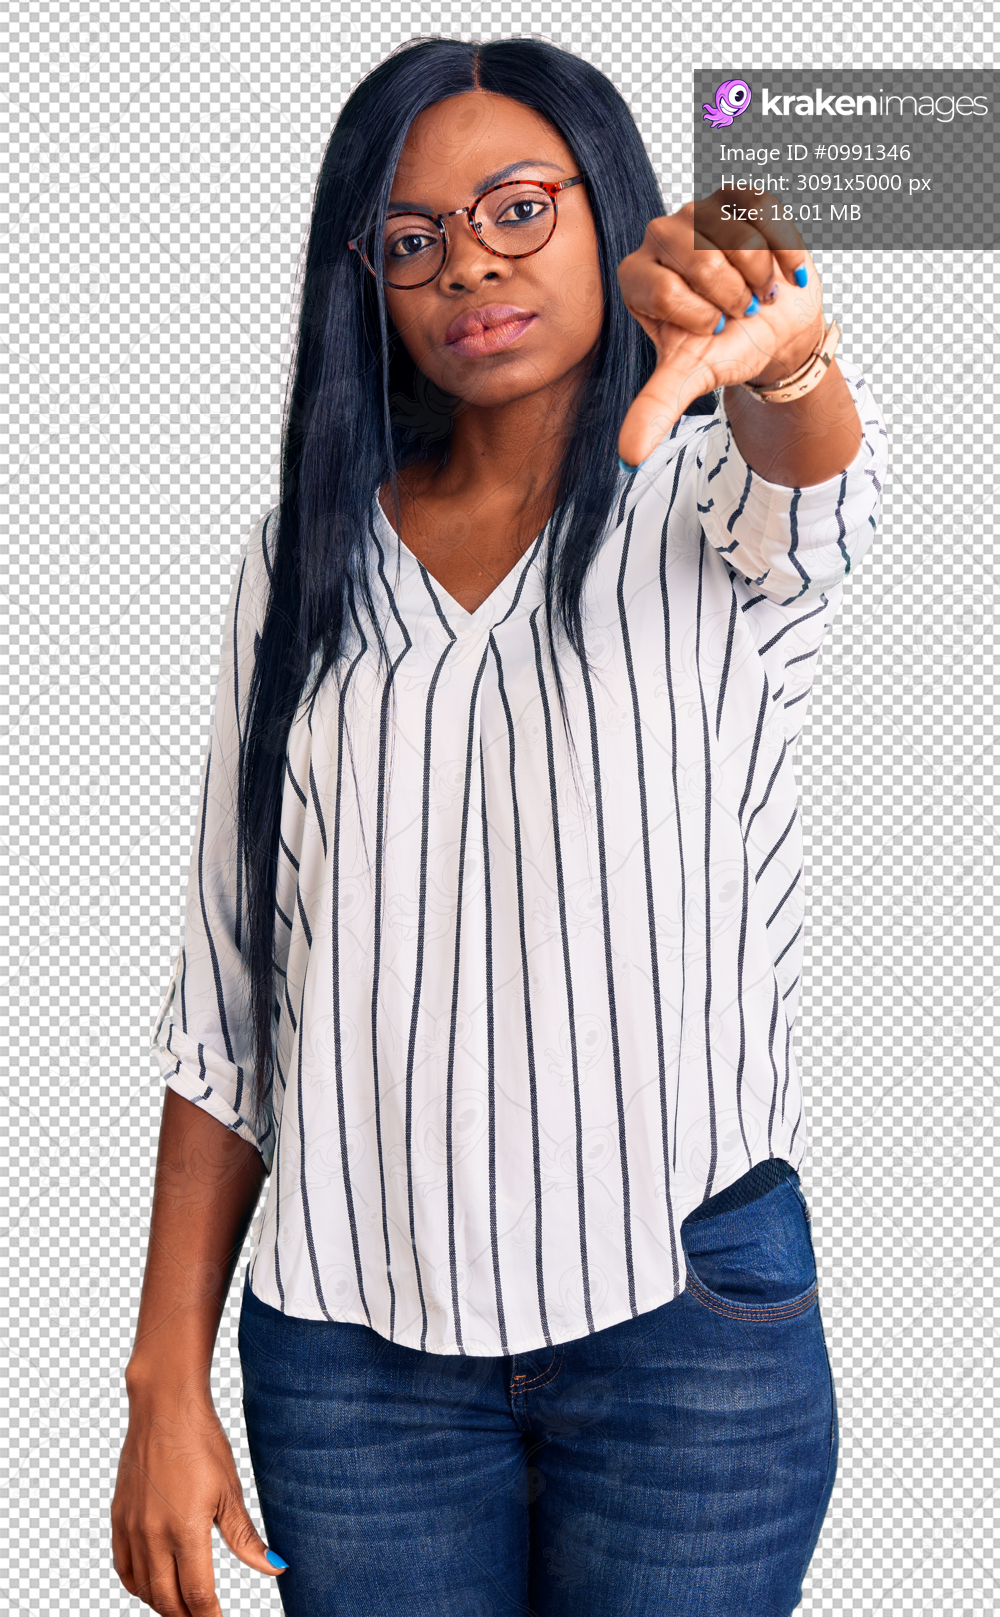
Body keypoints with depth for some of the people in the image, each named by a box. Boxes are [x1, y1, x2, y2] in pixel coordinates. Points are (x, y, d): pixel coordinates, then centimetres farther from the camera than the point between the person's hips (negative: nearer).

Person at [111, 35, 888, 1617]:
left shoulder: (713, 496, 0)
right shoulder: (304, 560, 5)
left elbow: (819, 496, -27)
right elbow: (225, 1005, 4)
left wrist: (779, 356, -50)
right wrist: (167, 1382, 0)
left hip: (690, 1307, -1)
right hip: (352, 1336, 2)